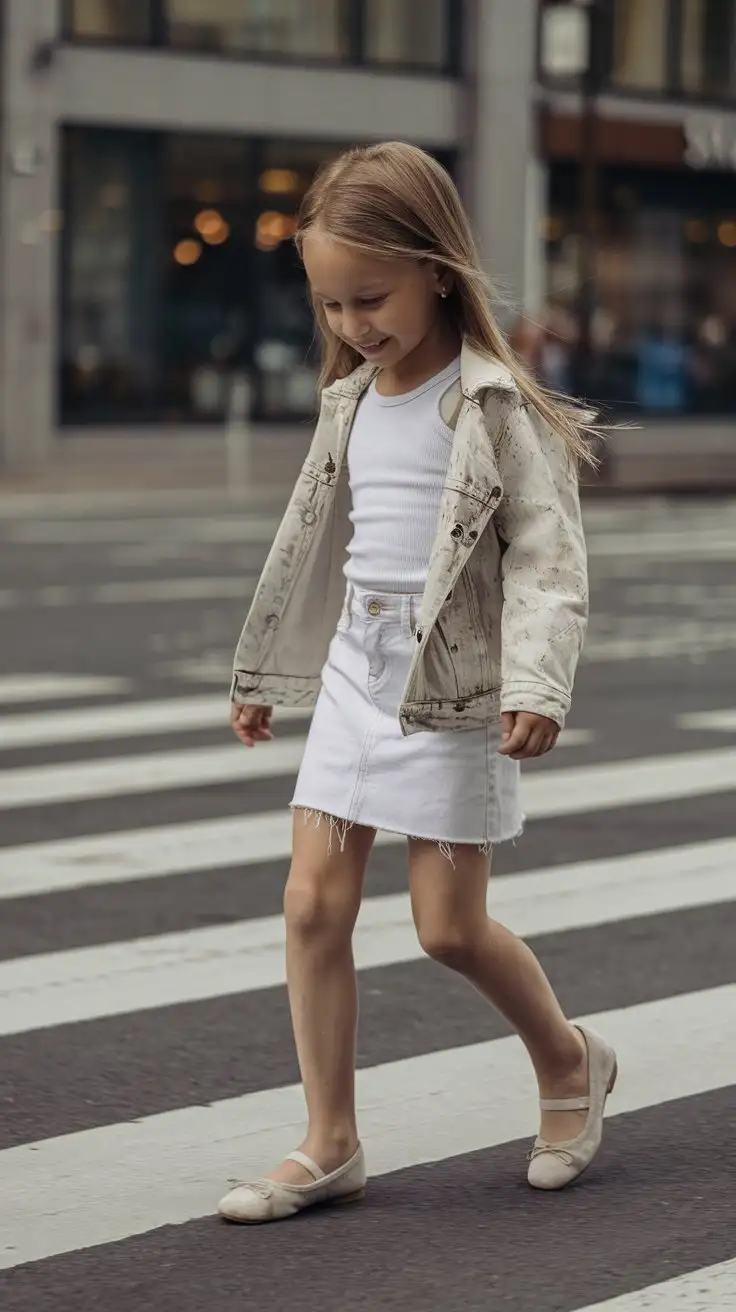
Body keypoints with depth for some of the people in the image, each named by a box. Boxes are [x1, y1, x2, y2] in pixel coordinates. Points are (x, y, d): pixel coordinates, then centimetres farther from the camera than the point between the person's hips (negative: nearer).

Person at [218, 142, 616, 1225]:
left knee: (450, 925, -1)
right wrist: (265, 675, 24)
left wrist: (536, 685, -26)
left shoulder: (494, 406, -11)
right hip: (355, 669, 6)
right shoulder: (350, 401, 9)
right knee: (313, 901, 0)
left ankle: (570, 1062, 27)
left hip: (454, 684, -6)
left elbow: (546, 554, -15)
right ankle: (330, 1148, 8)